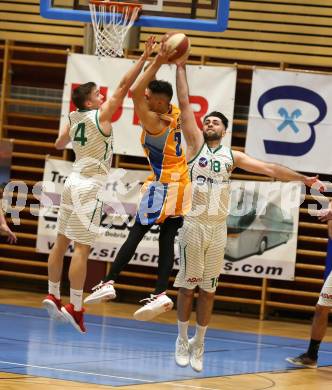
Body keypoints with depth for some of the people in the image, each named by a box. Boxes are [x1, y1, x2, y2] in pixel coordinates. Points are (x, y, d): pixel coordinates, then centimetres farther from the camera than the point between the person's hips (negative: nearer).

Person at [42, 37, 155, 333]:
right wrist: (144, 58, -12)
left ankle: (53, 296, 20)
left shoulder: (73, 119, 8)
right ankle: (75, 309, -10)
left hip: (74, 181, 8)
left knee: (62, 241, 13)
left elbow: (59, 145, 24)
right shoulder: (101, 116, -11)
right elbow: (124, 86, -14)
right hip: (90, 186, -8)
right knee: (82, 248, -9)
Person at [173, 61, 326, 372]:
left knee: (208, 289, 7)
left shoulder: (232, 156, 11)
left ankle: (199, 344, 17)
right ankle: (182, 340, 16)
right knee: (188, 285, 3)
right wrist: (181, 66, -2)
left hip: (218, 229, 3)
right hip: (194, 225, -3)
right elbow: (184, 103, 0)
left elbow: (269, 169, 11)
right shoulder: (196, 144, 3)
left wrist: (303, 178, 4)